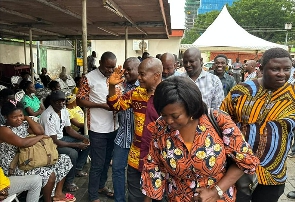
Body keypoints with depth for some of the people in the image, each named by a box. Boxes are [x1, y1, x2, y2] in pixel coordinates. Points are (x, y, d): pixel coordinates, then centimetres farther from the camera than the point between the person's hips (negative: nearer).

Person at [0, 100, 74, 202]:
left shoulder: (23, 124, 5)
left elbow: (40, 131, -8)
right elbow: (23, 143, -33)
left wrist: (27, 118, -6)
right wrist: (41, 136, -20)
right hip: (14, 167, -9)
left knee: (64, 159, 2)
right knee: (49, 174, -28)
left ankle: (58, 193, 11)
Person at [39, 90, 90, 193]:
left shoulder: (64, 111, -3)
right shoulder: (48, 116, -28)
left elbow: (69, 129, 9)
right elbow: (54, 141, -28)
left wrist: (83, 137, -8)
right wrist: (77, 145, -26)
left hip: (61, 138, 9)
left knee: (87, 143, 5)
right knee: (72, 153, -31)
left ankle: (78, 168, 18)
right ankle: (68, 182, -9)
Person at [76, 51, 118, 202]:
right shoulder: (89, 78, -10)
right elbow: (80, 101, -10)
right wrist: (102, 105, -19)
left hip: (113, 126, 6)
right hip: (98, 128, -5)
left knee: (107, 160, 19)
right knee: (97, 163, 4)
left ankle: (101, 186, 40)